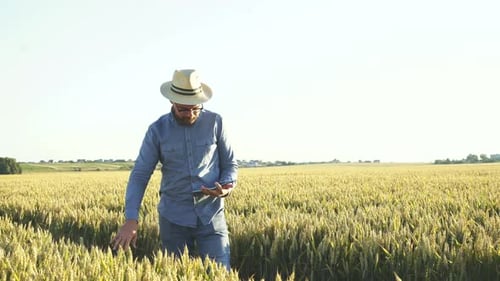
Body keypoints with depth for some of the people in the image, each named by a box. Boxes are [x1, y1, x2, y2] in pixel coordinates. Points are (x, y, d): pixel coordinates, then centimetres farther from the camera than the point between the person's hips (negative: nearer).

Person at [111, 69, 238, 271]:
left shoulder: (215, 122, -1)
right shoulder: (158, 130, -3)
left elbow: (230, 164, 8)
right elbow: (139, 175, -4)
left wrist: (228, 186, -16)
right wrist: (131, 219, -16)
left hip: (211, 216, 0)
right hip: (174, 218, 0)